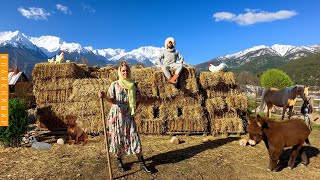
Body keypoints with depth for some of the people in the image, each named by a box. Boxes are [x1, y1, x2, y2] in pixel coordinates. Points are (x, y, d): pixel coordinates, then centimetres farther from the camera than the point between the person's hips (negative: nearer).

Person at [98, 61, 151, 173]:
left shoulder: (133, 85, 5)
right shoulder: (114, 85, -3)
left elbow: (137, 100, 17)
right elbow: (111, 100, -11)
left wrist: (138, 97, -3)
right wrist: (104, 96, -28)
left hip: (129, 116, 2)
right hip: (117, 115, -2)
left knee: (134, 137, 1)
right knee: (118, 138, 7)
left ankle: (142, 163, 12)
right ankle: (119, 161, 30)